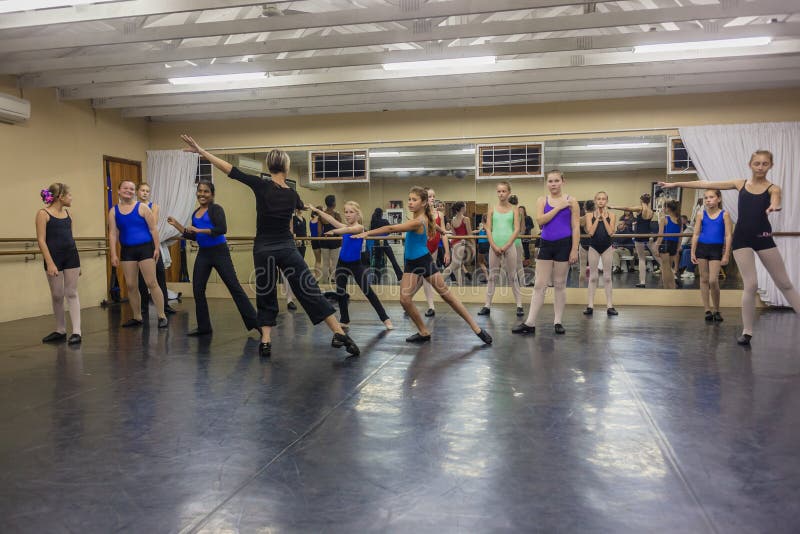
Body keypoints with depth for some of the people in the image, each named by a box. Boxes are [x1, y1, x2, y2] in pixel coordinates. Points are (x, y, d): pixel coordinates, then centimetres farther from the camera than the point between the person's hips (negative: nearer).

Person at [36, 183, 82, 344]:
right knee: (57, 295, 6)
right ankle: (60, 330, 20)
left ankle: (76, 331, 0)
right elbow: (41, 240, -10)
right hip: (54, 257, -4)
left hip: (71, 255, 4)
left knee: (72, 293, 1)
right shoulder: (43, 213, -6)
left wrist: (77, 262, 15)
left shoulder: (67, 213, 10)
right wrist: (50, 263, -17)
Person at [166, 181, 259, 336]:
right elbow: (193, 237, 20)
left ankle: (254, 321, 0)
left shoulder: (216, 209, -7)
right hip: (203, 254, 7)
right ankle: (203, 327, 17)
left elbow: (223, 229, -23)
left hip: (219, 252, -7)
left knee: (234, 287, -6)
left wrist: (199, 230, -20)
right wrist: (176, 225, 15)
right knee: (197, 289, 5)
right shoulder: (195, 213, 14)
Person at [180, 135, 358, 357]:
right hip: (287, 249, 1)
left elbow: (230, 170, -9)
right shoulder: (292, 194, 3)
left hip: (264, 249, -1)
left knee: (265, 295, 13)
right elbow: (301, 205, 28)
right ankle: (340, 334, -1)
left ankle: (266, 342, 7)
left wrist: (200, 150, -4)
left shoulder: (261, 185, -8)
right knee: (310, 291, 2)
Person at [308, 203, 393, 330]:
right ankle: (344, 321, 21)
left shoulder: (359, 227, -12)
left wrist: (334, 231, -36)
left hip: (356, 264, -6)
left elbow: (348, 230, -32)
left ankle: (385, 319, 3)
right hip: (342, 264, 6)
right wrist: (316, 210, -6)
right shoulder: (344, 226, 4)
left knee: (368, 292, -4)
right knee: (340, 292, 7)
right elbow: (330, 219, -1)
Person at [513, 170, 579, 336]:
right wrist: (558, 207, -13)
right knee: (539, 285, 2)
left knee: (560, 285, 7)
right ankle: (530, 323, 4)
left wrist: (574, 250, -10)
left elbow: (576, 228, -3)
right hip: (546, 244, 2)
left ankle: (558, 322, 17)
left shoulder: (571, 201, 1)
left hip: (563, 244, -2)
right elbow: (540, 220, -11)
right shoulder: (542, 200, 6)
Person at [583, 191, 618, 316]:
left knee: (607, 277, 5)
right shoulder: (590, 215, -1)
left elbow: (610, 232, -14)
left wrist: (603, 217, -11)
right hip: (594, 247, 0)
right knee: (593, 277, 4)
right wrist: (597, 217, -11)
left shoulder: (611, 215, -1)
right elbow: (590, 232, -13)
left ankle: (609, 306, 10)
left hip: (607, 247, 0)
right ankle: (590, 305, 9)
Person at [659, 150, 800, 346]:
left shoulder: (773, 188, 0)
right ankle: (747, 331, 6)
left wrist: (774, 207, -49)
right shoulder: (740, 184, 6)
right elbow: (707, 184, 4)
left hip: (764, 238, 0)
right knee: (751, 285, -4)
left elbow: (775, 201, -24)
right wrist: (676, 184, 2)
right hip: (742, 238, 0)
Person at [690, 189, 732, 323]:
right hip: (702, 247, 3)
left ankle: (716, 310, 8)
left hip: (716, 249, -2)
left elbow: (728, 235, -4)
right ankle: (708, 310, 14)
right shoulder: (701, 214, 3)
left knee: (713, 280, -9)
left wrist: (726, 255, -8)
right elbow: (696, 234, 5)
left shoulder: (724, 214, -2)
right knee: (704, 279, 6)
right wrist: (693, 252, 1)